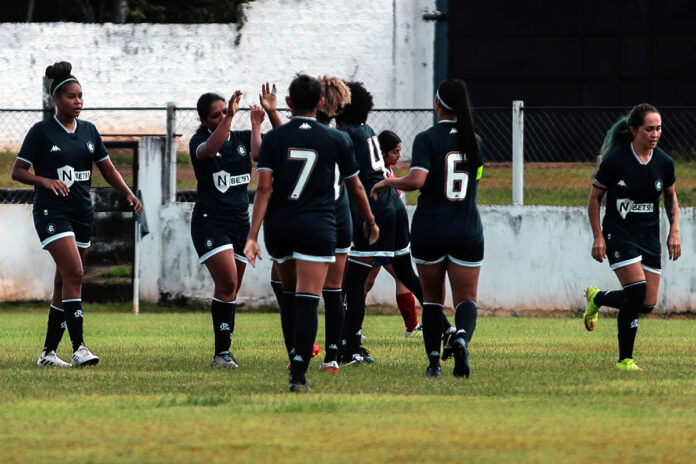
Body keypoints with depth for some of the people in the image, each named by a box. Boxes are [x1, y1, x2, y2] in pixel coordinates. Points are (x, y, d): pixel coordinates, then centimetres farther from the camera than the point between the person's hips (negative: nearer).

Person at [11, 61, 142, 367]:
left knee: (64, 283, 8)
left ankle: (49, 352, 14)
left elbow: (108, 169, 14)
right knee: (74, 274, -20)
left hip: (82, 213, 6)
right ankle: (78, 348, -23)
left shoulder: (89, 132, 11)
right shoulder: (42, 132, -4)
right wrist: (45, 181, -22)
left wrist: (128, 194, -2)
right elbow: (17, 171, -4)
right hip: (52, 212, -6)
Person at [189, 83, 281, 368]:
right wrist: (230, 116, -35)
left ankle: (223, 352, 10)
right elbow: (209, 150, -28)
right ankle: (222, 352, -16)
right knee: (227, 283, -18)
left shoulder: (243, 139, 9)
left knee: (230, 291, 5)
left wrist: (271, 113, -15)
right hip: (209, 221, -5)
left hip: (240, 223, 5)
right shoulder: (199, 141, -4)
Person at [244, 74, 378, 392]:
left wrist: (252, 235, -11)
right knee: (307, 300, -7)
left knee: (289, 294, 21)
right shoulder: (335, 140, 1)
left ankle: (295, 360, 24)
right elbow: (355, 188, 12)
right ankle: (299, 375, -16)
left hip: (278, 228, 2)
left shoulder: (273, 139, 0)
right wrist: (370, 222, 28)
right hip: (318, 227, -2)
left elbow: (264, 188, -9)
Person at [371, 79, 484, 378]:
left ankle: (434, 362, 10)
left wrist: (389, 182, -4)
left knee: (432, 297, 12)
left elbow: (417, 180, -21)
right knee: (466, 298, 3)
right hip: (467, 230, 2)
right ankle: (462, 335, -28)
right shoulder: (474, 141, 6)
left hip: (429, 230, -2)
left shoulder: (427, 139, -9)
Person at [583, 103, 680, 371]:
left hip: (649, 237, 5)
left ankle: (597, 299, 30)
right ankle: (624, 359, -5)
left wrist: (674, 231, 5)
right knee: (637, 290, -20)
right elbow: (594, 198, -2)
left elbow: (671, 197, 16)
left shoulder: (664, 163, -2)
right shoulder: (615, 161, -13)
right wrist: (598, 237, -8)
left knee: (648, 304, 0)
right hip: (619, 235, -5)